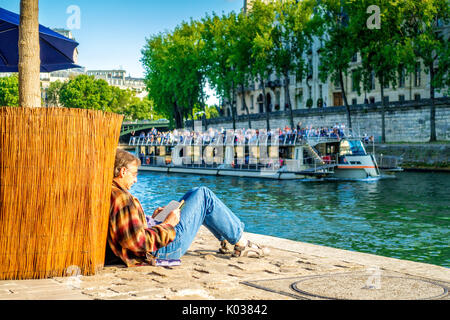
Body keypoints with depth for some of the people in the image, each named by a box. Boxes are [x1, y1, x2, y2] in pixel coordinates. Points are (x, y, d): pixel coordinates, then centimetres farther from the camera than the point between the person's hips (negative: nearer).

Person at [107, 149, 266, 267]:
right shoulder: (121, 199, -26)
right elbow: (139, 242, -31)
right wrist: (167, 224, -19)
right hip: (166, 248, -11)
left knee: (194, 195, 19)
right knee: (203, 195, -2)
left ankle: (226, 241, 25)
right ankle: (240, 243, 9)